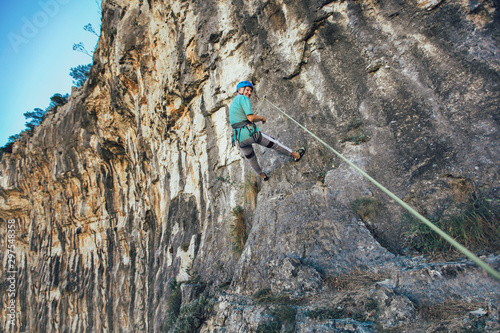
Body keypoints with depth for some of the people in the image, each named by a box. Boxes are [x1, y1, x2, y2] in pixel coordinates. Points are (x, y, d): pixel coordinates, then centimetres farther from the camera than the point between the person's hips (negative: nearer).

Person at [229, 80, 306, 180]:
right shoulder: (243, 98, -8)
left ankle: (262, 176, 49)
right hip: (250, 133, -8)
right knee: (274, 143, 11)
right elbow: (251, 118, -18)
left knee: (250, 158, 28)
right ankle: (296, 155, 30)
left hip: (239, 139, 8)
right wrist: (262, 117, 2)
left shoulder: (232, 102, 19)